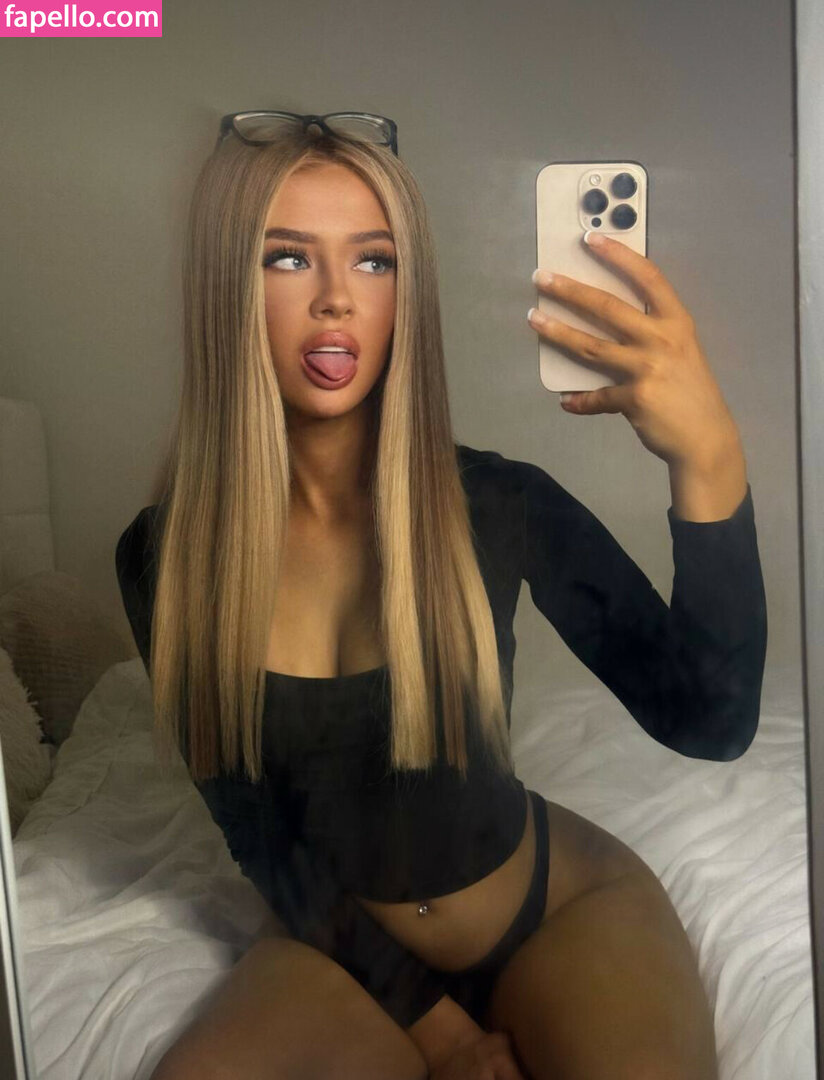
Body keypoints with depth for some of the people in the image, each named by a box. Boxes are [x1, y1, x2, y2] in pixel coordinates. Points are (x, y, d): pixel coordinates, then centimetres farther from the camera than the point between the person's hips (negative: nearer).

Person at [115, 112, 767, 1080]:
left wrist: (708, 463, -41)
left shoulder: (494, 505, -18)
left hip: (562, 903, 0)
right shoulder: (164, 557, -13)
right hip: (349, 946, 1)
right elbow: (259, 837, -6)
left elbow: (710, 725, -26)